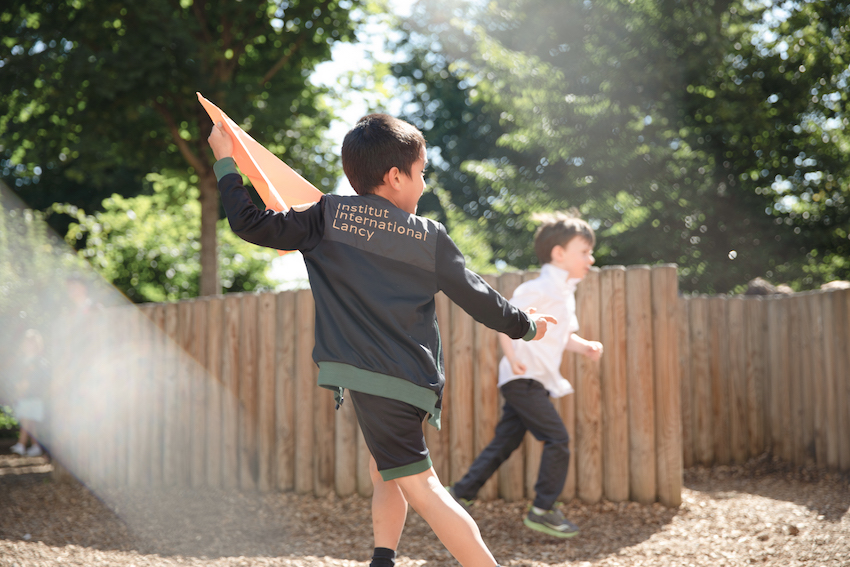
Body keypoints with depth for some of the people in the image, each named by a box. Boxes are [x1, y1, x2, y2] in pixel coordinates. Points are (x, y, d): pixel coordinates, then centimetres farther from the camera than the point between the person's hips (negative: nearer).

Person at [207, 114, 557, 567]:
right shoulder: (431, 237, 6)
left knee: (420, 487, -4)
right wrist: (525, 325, 29)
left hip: (365, 373, -2)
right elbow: (477, 298, 12)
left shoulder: (327, 216, 1)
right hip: (412, 377, 2)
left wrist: (225, 162, 14)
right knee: (386, 472, 20)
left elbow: (250, 224, 0)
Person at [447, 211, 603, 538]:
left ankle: (460, 495, 19)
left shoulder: (564, 293, 17)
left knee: (504, 443, 12)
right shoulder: (541, 289, -14)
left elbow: (563, 337, 24)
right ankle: (543, 511, -4)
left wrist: (584, 347, 6)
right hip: (523, 378, -10)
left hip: (537, 382, 10)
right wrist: (512, 356, -21)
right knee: (558, 439, -11)